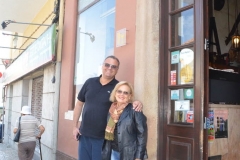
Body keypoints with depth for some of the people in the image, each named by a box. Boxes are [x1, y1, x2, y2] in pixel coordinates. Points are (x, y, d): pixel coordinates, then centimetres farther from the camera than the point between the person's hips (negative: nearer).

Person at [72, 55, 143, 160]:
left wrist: (137, 104, -22)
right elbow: (79, 104, 11)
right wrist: (75, 126, 8)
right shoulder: (89, 82, 4)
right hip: (84, 135, 3)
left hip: (103, 137, -3)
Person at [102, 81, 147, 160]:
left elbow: (142, 134, -11)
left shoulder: (135, 111, -11)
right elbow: (108, 133, 12)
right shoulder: (111, 111, 6)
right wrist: (105, 152, 11)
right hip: (113, 153, 5)